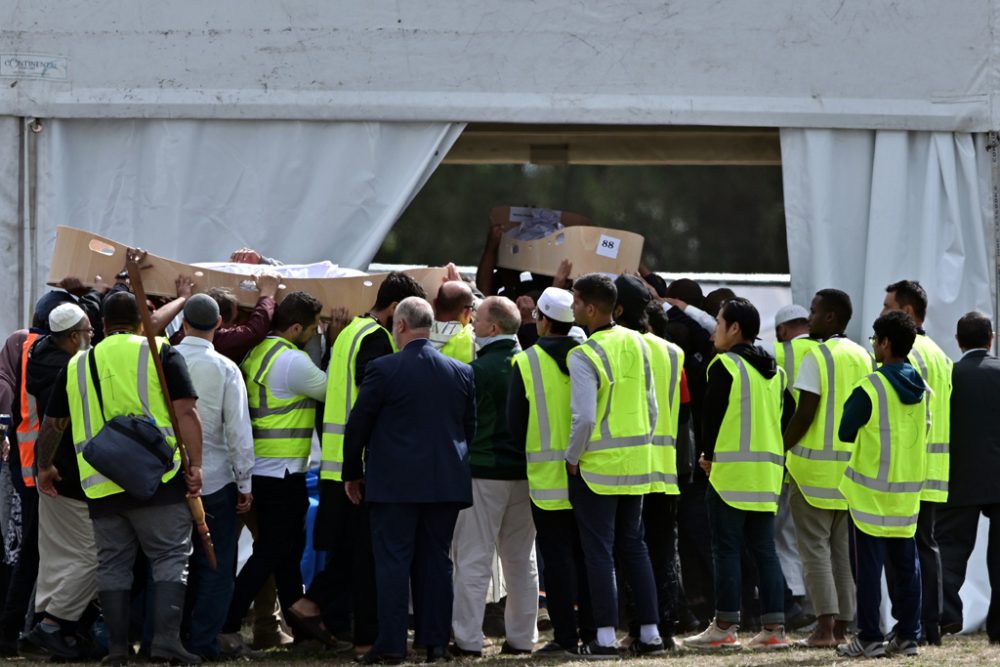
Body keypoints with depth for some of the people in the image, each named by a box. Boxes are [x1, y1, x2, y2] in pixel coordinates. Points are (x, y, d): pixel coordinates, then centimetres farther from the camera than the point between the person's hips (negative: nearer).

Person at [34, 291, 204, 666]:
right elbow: (186, 413, -8)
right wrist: (195, 465, -8)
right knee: (170, 557, 1)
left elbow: (52, 425, 22)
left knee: (113, 564, 12)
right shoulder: (161, 355, 2)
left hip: (102, 487, 3)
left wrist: (44, 467, 37)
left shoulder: (77, 366, 13)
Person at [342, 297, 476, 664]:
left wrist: (353, 473, 8)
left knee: (393, 562, -2)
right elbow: (471, 428, 11)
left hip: (394, 482, -4)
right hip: (446, 482, 4)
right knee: (436, 561, 9)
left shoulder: (383, 369, -8)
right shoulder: (461, 373, 5)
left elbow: (358, 425, -3)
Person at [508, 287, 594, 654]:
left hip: (547, 477, -3)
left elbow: (515, 423, -3)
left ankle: (565, 634, -3)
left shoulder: (525, 362, -7)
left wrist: (526, 455, 14)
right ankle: (591, 629, 12)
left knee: (557, 555, -1)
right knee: (585, 552, 11)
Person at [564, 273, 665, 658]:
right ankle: (650, 633, 13)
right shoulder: (636, 344, 5)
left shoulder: (585, 356, -17)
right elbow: (651, 406, 9)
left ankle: (605, 638, -2)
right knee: (633, 546, 14)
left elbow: (584, 418, -22)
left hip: (598, 466, -7)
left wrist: (572, 458, -9)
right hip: (637, 464, 7)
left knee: (599, 551, -1)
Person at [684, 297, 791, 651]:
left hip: (731, 470, -7)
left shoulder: (725, 366, -8)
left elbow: (712, 413, -8)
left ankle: (725, 627, -3)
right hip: (769, 472, 7)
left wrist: (708, 454, 6)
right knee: (764, 549, 8)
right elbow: (785, 418, 16)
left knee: (727, 549, -2)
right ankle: (773, 627, 5)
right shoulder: (775, 371, 14)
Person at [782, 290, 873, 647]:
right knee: (843, 548, 10)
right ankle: (842, 626, 8)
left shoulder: (817, 356, -11)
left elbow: (805, 413, -16)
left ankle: (825, 627, -9)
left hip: (815, 463, -7)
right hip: (853, 464, 7)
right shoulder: (862, 357, 10)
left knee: (815, 547, -3)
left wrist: (782, 450, -7)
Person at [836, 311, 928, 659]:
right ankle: (907, 635, 11)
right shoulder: (922, 389, 4)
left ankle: (869, 637, 0)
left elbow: (845, 432, -8)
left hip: (871, 491, -6)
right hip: (909, 489, 6)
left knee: (869, 566, -1)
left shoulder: (870, 388, -15)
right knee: (906, 565, 10)